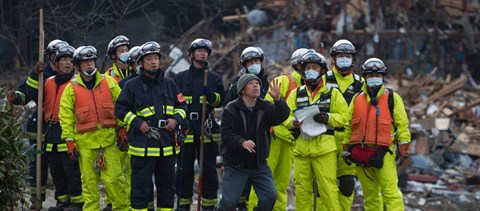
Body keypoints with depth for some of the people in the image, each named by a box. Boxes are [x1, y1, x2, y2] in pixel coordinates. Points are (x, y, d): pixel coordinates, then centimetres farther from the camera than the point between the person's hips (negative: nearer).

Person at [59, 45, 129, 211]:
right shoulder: (71, 88, 4)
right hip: (85, 141, 0)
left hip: (108, 138, 0)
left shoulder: (109, 82, 7)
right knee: (89, 181, 3)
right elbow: (66, 118, 4)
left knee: (114, 177, -4)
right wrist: (70, 143, -1)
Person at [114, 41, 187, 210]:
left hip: (167, 145, 4)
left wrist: (175, 118, -1)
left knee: (167, 184, 11)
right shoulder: (132, 85, 0)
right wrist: (137, 123, -11)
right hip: (142, 144, -4)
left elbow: (181, 105, 19)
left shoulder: (169, 84, 12)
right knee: (141, 185, -2)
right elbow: (120, 109, 1)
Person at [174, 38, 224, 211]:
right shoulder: (181, 78, 12)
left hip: (207, 130, 0)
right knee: (184, 169, 0)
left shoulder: (215, 78, 13)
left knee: (209, 169, -1)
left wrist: (211, 95, -14)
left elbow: (221, 101, 6)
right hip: (186, 129, 0)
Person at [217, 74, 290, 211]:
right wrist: (242, 142, -34)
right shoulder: (231, 109, -9)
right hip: (235, 165, -3)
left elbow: (282, 116, -17)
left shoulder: (265, 107, 1)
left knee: (270, 196, -6)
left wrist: (277, 99, -36)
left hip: (259, 164, 3)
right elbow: (226, 135, -16)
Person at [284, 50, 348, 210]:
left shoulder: (333, 93, 10)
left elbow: (343, 117, 2)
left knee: (328, 188, -9)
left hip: (324, 148, -3)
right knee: (302, 188, 6)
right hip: (301, 147, 3)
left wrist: (327, 118, -16)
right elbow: (285, 116, 7)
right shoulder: (296, 94, 16)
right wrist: (293, 123, -16)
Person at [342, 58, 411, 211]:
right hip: (361, 152, 4)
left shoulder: (392, 98, 4)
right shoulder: (357, 99, 13)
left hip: (383, 152, -4)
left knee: (390, 192, -11)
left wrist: (404, 148, -5)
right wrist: (346, 148, 15)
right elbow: (348, 125, 18)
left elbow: (402, 124, 2)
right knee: (370, 194, 10)